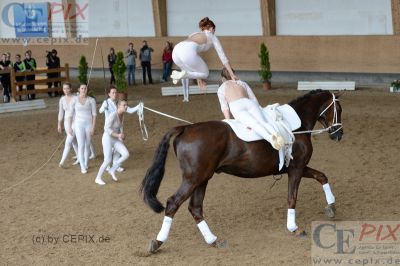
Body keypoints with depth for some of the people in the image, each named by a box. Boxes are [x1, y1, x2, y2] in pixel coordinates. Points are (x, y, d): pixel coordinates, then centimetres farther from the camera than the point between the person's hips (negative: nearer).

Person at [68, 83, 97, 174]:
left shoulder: (91, 100, -3)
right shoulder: (74, 100, -4)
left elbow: (94, 114, -3)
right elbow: (71, 114, 1)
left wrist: (93, 127, -9)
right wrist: (69, 127, -2)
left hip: (89, 124, 1)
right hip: (79, 125, -1)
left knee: (87, 145, 10)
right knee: (81, 145, -9)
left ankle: (86, 164, 30)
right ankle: (83, 167, -4)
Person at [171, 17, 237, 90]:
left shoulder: (195, 34, 40)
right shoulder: (211, 36, 26)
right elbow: (222, 56, 24)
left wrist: (199, 78, 44)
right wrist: (232, 74, 26)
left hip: (175, 51, 6)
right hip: (188, 52, -6)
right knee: (205, 73, 16)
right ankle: (183, 74, -9)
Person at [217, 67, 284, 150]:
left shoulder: (221, 89, 27)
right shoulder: (242, 83, 34)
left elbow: (224, 107, 13)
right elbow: (254, 100, 28)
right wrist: (259, 112, 30)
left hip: (236, 107, -3)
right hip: (249, 103, 3)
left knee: (254, 125, -26)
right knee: (263, 122, -19)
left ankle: (270, 138, -55)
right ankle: (275, 134, -53)